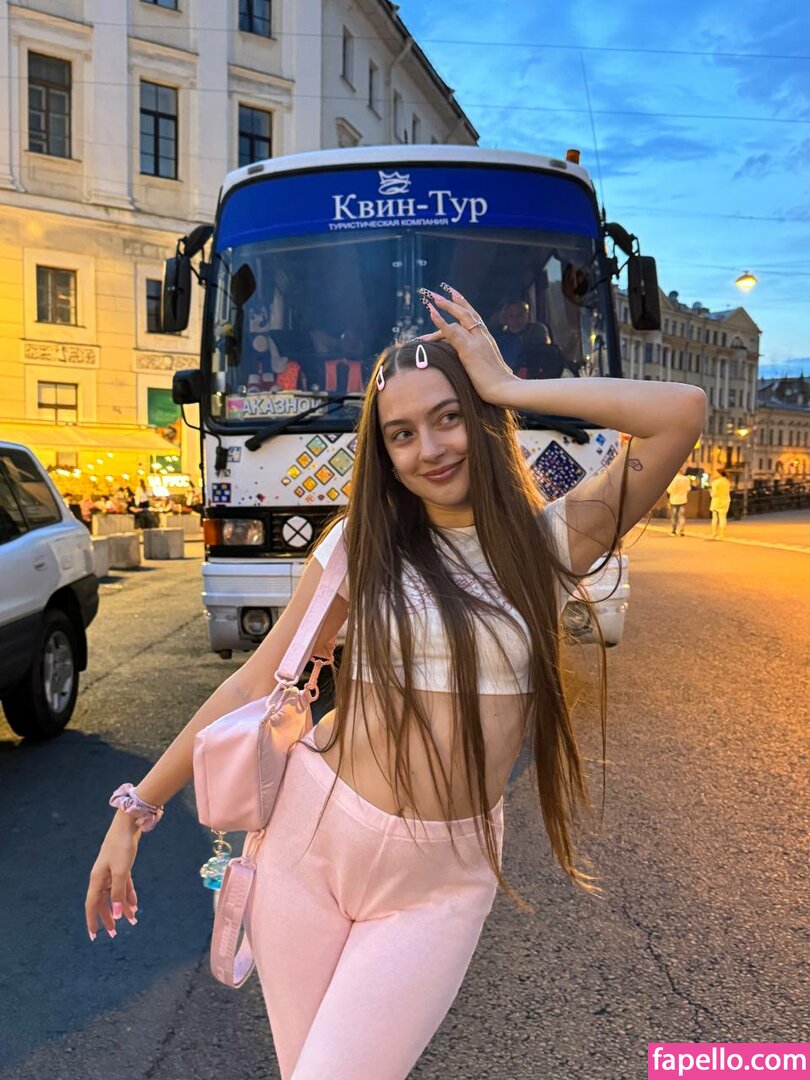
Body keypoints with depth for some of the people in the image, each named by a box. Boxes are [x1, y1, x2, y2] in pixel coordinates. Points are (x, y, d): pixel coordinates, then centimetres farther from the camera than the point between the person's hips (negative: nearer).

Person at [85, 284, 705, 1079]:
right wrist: (136, 809, 2)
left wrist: (511, 388, -10)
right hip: (309, 835, 1)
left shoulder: (548, 543, -3)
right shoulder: (361, 543, -1)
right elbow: (258, 682, 1)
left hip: (444, 877, -1)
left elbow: (684, 412, -12)